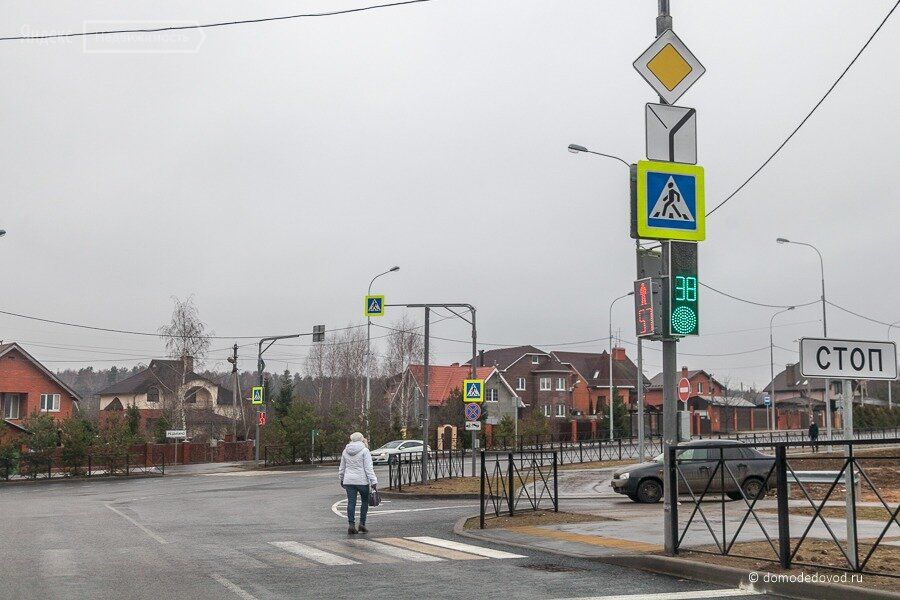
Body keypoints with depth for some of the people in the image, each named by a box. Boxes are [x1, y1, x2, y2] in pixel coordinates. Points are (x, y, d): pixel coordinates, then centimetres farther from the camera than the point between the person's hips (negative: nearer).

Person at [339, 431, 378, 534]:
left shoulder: (345, 451, 9)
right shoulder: (364, 451, -5)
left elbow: (342, 468, 17)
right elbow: (368, 468, -11)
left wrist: (342, 479, 31)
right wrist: (373, 481, -11)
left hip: (349, 481, 4)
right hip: (362, 481, -4)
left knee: (351, 503, 3)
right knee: (365, 501, 11)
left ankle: (351, 525, -3)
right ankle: (362, 523, 4)